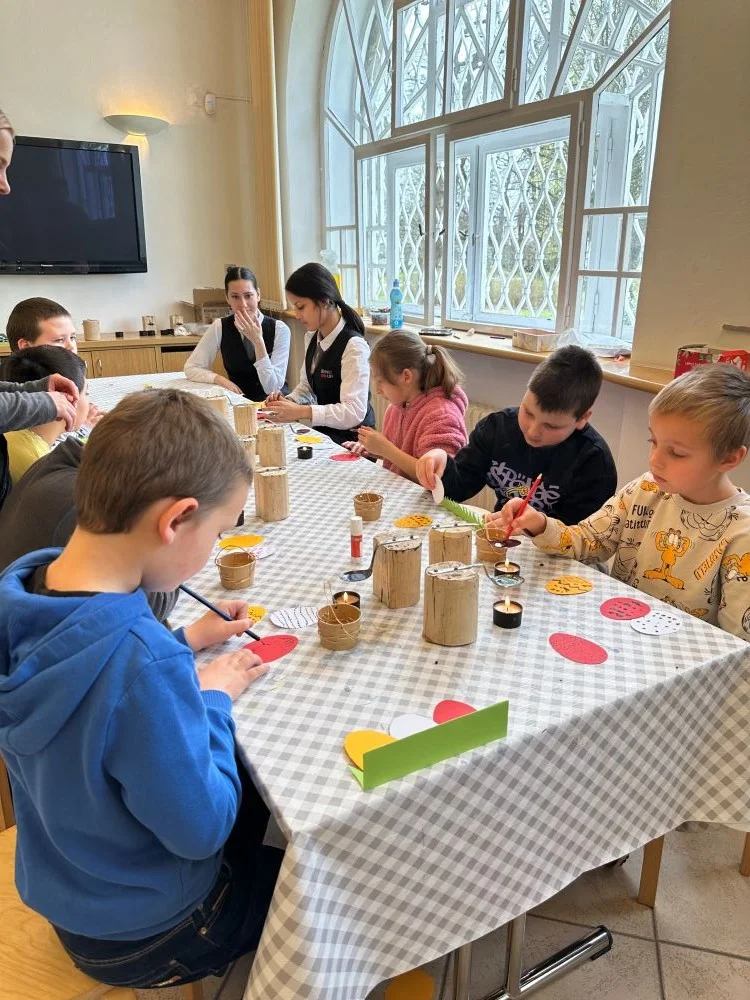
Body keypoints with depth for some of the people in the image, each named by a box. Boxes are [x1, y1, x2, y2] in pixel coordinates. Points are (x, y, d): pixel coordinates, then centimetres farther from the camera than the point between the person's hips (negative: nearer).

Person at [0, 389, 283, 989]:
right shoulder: (144, 663, -42)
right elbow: (200, 829, -28)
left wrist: (184, 645, -4)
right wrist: (214, 698, -17)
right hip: (140, 938, -6)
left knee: (254, 783, 26)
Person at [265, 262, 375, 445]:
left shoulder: (353, 345, -19)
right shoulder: (312, 338, 6)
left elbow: (354, 411, -25)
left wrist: (301, 412, -29)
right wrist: (288, 401, -3)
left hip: (351, 439, -7)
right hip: (323, 432, 7)